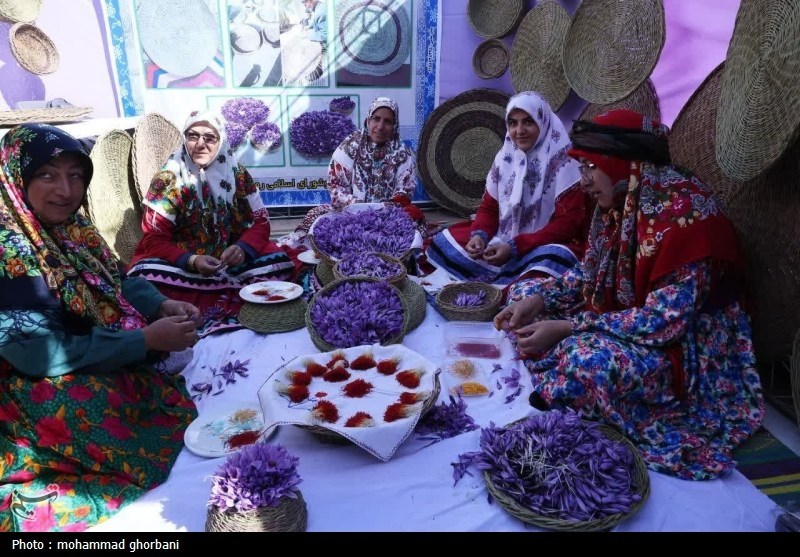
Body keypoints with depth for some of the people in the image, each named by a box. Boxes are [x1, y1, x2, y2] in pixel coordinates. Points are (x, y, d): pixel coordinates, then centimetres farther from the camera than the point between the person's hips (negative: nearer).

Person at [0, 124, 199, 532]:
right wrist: (147, 339, -26)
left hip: (108, 361, 8)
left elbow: (114, 281, 12)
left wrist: (163, 306, -8)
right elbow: (41, 355, -26)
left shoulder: (69, 227, 0)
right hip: (39, 389, -8)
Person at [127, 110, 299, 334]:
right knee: (145, 275, -33)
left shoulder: (237, 174, -1)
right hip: (182, 263, -1)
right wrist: (191, 261, -28)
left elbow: (260, 222, -1)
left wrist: (242, 248, -23)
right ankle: (230, 306, -28)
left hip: (231, 261, 2)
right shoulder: (168, 180, -7)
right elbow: (154, 239, -9)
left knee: (280, 261, -25)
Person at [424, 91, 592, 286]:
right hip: (502, 241, 6)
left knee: (550, 260, -41)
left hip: (547, 245, -5)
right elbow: (489, 208, 10)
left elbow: (567, 223, -17)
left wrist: (515, 247, -25)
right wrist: (479, 235, -13)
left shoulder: (563, 162, -12)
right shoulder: (505, 157, 4)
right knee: (440, 243, -4)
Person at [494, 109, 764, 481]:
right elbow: (589, 273, 8)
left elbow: (665, 320, -28)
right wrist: (536, 299, -9)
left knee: (589, 359, -38)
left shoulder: (687, 212, -26)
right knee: (526, 295, 5)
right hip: (621, 321, 9)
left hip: (685, 346, -9)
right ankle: (551, 390, -3)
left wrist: (568, 328, -28)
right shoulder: (619, 200, -1)